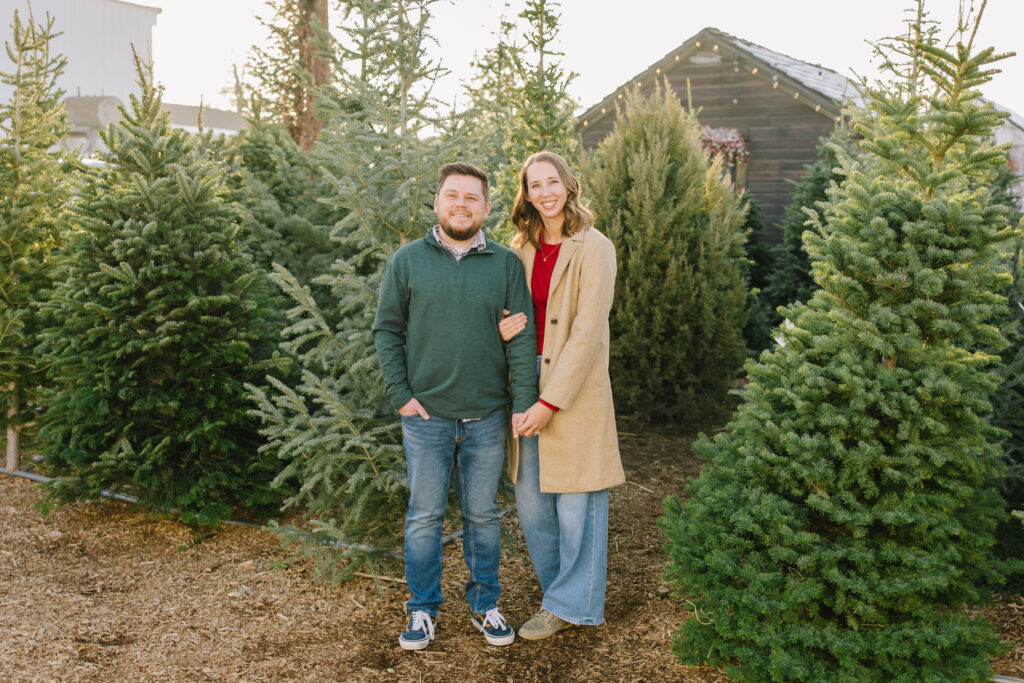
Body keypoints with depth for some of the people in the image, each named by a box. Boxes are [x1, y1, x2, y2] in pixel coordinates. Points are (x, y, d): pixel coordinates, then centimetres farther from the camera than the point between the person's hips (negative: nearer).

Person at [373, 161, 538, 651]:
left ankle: (485, 604, 29)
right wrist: (400, 394, -6)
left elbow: (521, 337, -1)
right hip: (426, 415, -1)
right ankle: (423, 609, 25)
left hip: (487, 417, 1)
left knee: (482, 515, 13)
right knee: (424, 517, 9)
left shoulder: (505, 264, 2)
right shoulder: (407, 260, 1)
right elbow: (386, 331, 3)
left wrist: (524, 402, -8)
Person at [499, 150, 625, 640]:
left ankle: (572, 604, 21)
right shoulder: (521, 250, 9)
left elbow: (587, 332, -15)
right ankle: (562, 591, 31)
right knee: (530, 502, 11)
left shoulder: (594, 249, -9)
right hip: (527, 383, 6)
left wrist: (550, 402, -18)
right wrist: (503, 330, -6)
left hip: (575, 389, -6)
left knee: (575, 503, 2)